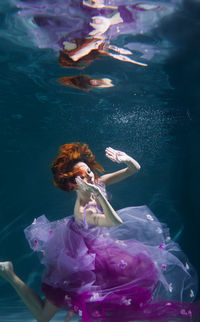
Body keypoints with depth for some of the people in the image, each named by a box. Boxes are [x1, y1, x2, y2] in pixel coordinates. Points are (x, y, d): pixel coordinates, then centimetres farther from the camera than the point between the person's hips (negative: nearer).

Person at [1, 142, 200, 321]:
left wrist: (126, 159, -34)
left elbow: (135, 169, -12)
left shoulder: (98, 183, -15)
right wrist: (99, 194, -50)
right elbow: (116, 222, -47)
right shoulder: (83, 211, -36)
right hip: (75, 256, -8)